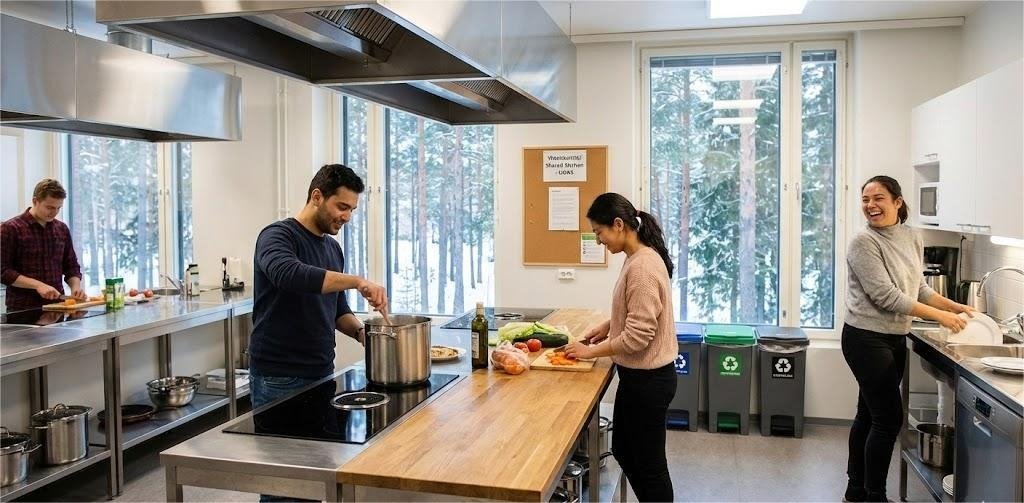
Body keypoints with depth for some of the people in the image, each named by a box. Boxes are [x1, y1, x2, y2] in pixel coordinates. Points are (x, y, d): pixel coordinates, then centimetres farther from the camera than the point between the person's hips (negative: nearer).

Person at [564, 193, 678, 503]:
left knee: (649, 462, 7)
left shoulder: (643, 267, -24)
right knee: (623, 451, 22)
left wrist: (591, 351, -15)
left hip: (648, 379, -10)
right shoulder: (638, 259, 7)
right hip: (638, 375, 10)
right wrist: (607, 327, 9)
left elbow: (638, 335, -25)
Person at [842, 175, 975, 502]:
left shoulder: (912, 238, 8)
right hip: (867, 339, -7)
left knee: (869, 415, 15)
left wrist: (956, 307, 7)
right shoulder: (864, 242, -15)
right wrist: (940, 316, -16)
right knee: (889, 419, -4)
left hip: (895, 339, 7)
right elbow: (886, 296, -19)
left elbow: (919, 290, 17)